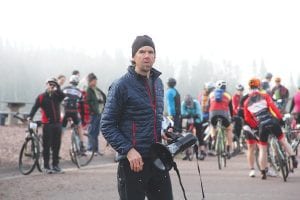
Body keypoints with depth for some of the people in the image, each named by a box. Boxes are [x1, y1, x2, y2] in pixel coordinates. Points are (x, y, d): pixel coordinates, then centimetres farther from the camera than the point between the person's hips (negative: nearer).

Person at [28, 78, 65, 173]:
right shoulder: (41, 97, 1)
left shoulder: (57, 96, 11)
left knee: (56, 146, 8)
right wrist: (30, 116, -23)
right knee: (47, 146, -2)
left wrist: (57, 89, -20)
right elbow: (35, 107, -9)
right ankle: (46, 166, 2)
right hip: (47, 124, -4)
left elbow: (63, 96, -10)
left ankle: (55, 165, 16)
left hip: (57, 123, 4)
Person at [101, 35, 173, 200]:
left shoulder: (158, 83, 13)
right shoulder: (122, 85, -8)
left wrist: (164, 137, 7)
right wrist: (128, 150, -19)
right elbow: (107, 126, -9)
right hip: (133, 162, -6)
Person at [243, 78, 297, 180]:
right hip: (273, 122, -1)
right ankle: (294, 159, 15)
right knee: (283, 140, 20)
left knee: (262, 149, 10)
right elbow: (273, 107, -6)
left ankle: (263, 173, 13)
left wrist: (255, 126, 24)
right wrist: (280, 118, -2)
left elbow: (248, 119, 14)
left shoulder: (246, 102, 13)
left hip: (262, 126, 1)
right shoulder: (264, 96, 7)